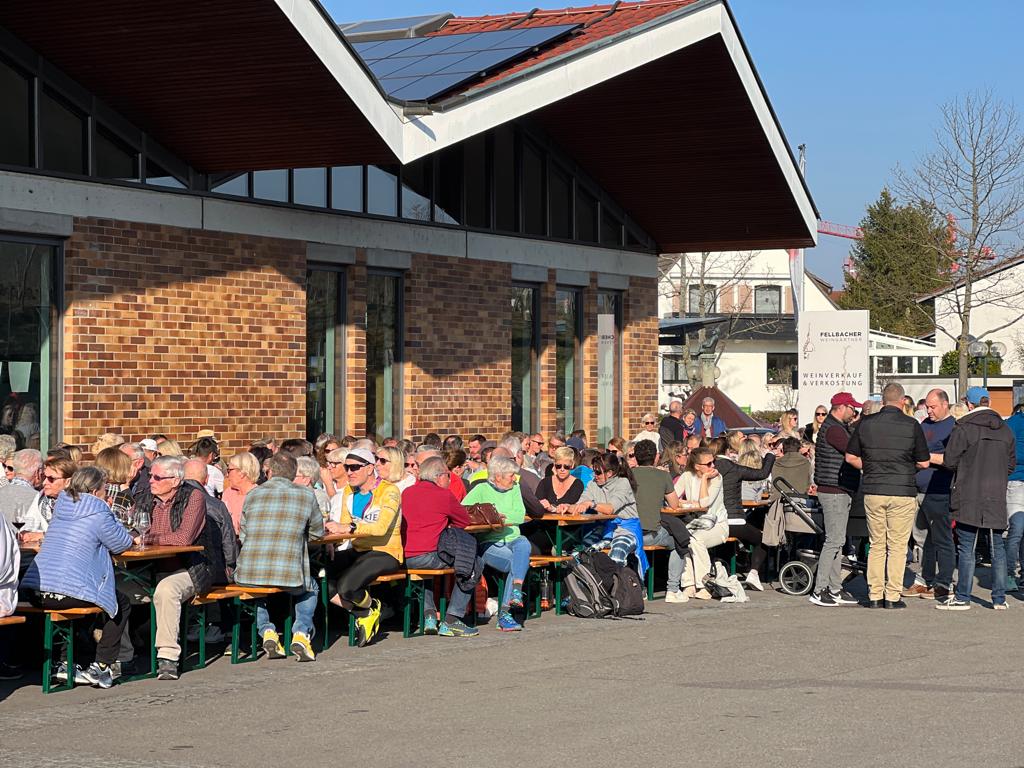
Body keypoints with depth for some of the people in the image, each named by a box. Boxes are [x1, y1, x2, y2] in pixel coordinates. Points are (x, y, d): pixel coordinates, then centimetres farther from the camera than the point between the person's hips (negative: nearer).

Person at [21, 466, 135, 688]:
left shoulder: (61, 508, 18)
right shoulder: (98, 515, -4)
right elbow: (121, 544, 5)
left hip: (35, 593, 7)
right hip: (69, 592, -7)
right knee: (122, 604, 16)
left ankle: (65, 663, 28)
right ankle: (100, 667, 9)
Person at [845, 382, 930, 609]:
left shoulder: (866, 423, 2)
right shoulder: (912, 425, -5)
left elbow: (851, 457, 6)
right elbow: (923, 462, 0)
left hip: (873, 492, 3)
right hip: (903, 492, -3)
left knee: (876, 545, 11)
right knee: (897, 546, 4)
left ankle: (875, 595, 10)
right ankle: (893, 596, 3)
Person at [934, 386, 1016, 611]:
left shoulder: (963, 428, -8)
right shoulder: (1005, 430, 9)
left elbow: (949, 460, -8)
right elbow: (1011, 464, 14)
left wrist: (928, 457, 9)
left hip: (970, 498, -5)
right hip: (996, 499, 5)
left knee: (966, 548, -1)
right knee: (996, 548, 10)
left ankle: (962, 598, 1)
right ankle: (1000, 598, 11)